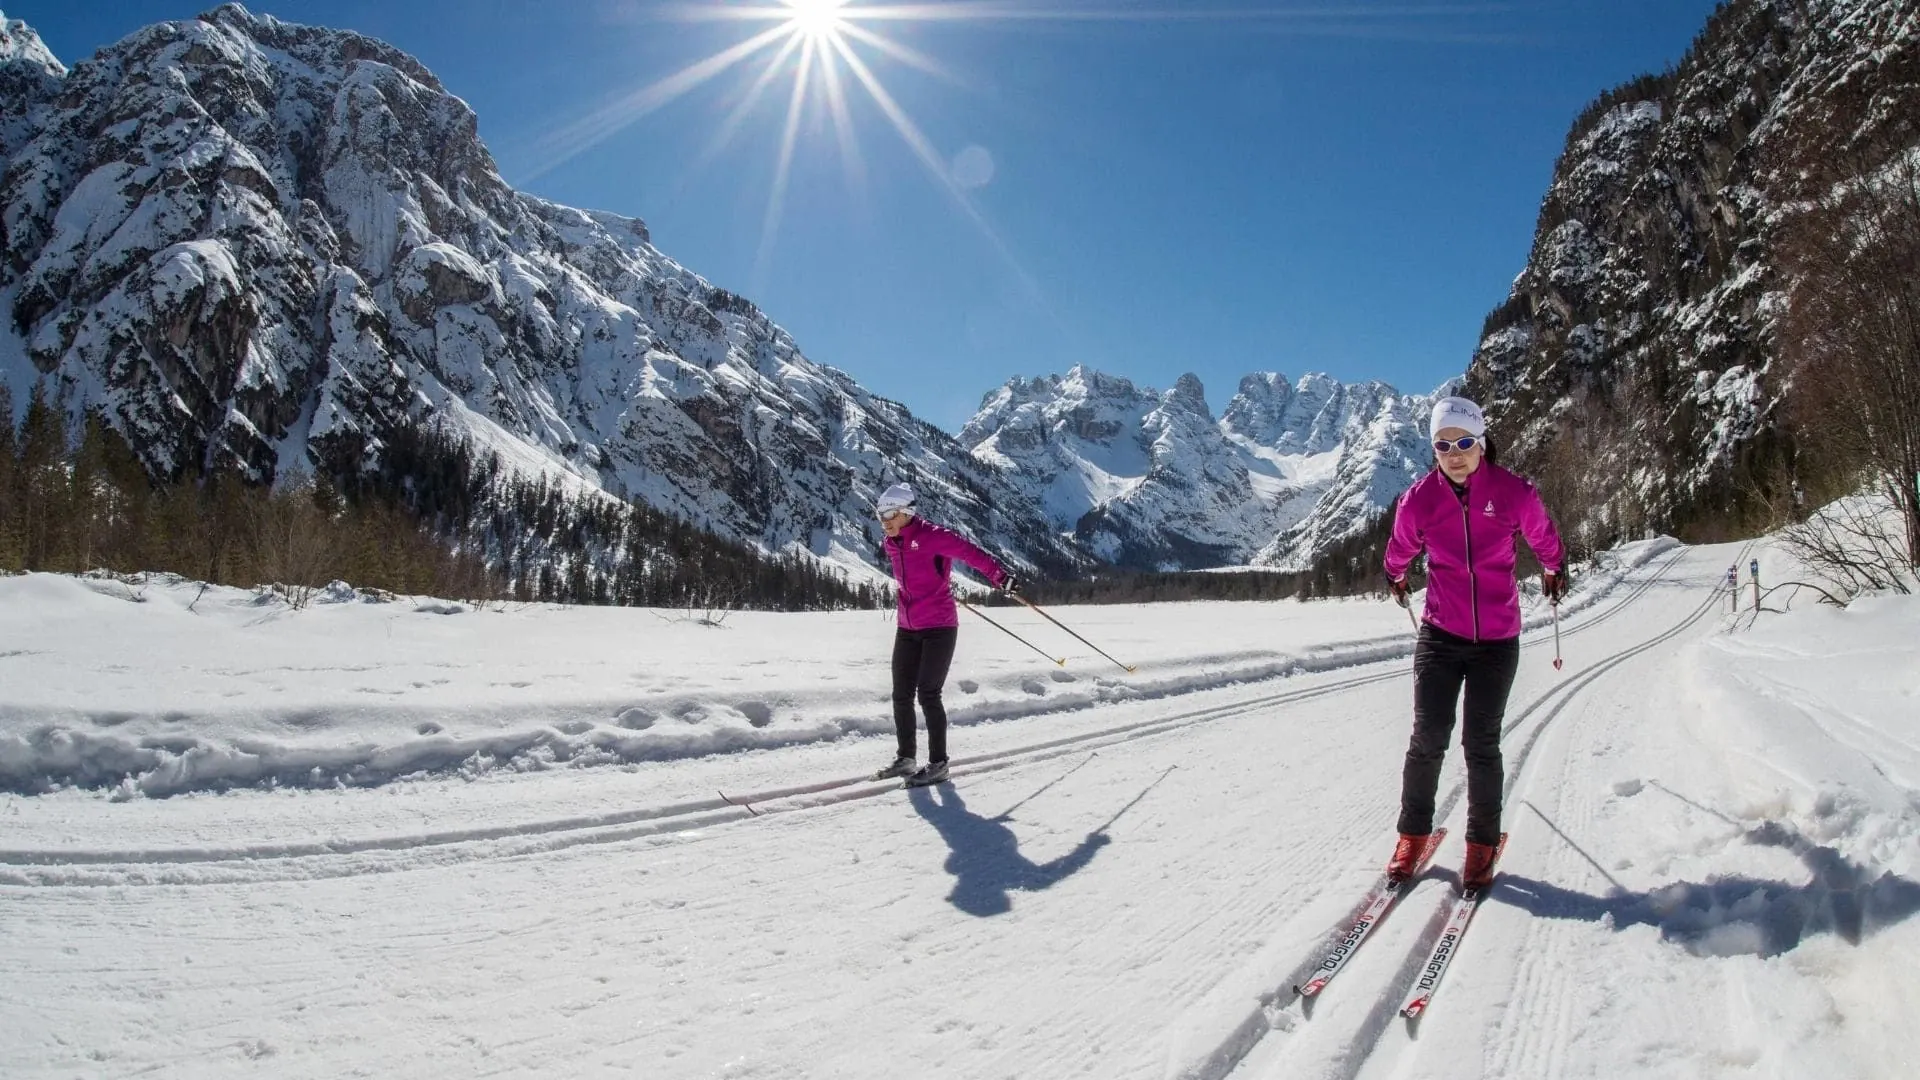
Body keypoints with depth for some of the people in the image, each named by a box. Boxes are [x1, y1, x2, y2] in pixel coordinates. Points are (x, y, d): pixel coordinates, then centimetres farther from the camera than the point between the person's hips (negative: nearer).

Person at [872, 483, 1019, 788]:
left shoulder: (932, 536, -15)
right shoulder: (891, 545, 7)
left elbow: (970, 552, -20)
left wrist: (999, 575, -32)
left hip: (939, 628, -7)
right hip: (907, 629, 7)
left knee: (928, 694, -8)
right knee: (901, 695, 8)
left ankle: (938, 763, 5)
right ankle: (905, 758, 23)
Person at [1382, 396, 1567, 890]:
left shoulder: (1513, 492, -10)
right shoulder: (1418, 500, -7)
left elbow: (1544, 538, 13)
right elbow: (1400, 549, 15)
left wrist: (1555, 571, 29)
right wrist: (1395, 577, 32)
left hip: (1496, 639, 0)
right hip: (1440, 635, 1)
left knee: (1481, 744, 4)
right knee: (1428, 738, -2)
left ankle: (1483, 844, 20)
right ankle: (1413, 835, 15)